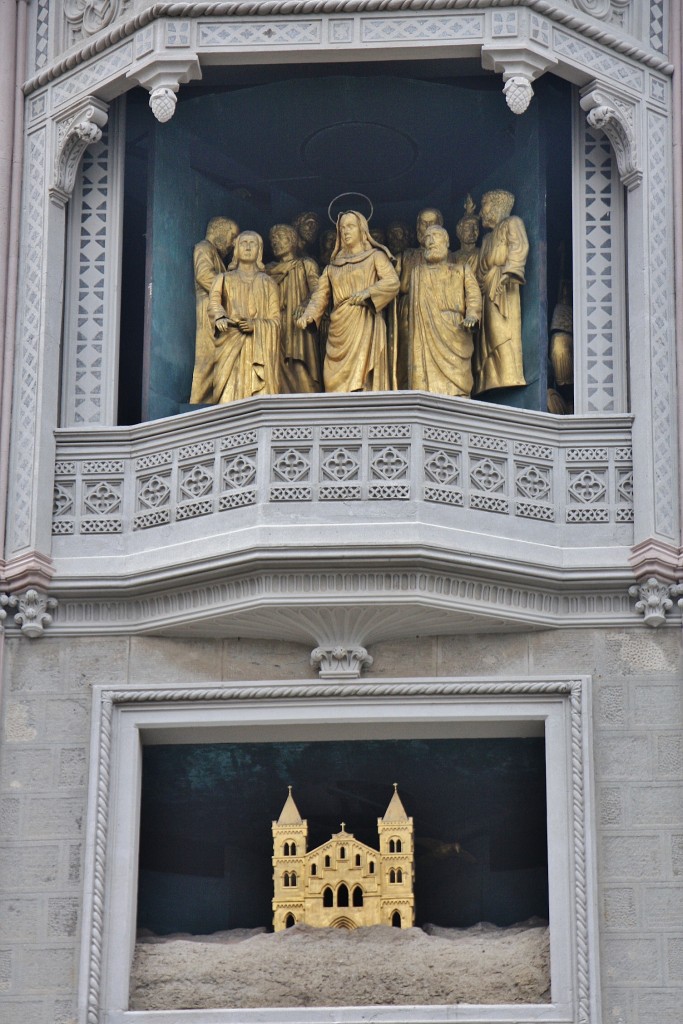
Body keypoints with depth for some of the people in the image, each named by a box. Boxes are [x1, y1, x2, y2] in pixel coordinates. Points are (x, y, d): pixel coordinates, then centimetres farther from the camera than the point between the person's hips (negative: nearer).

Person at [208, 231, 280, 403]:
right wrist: (220, 317, -28)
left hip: (260, 351, 0)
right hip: (231, 348, 0)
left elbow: (275, 320, 9)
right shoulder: (224, 279, 16)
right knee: (231, 398, -13)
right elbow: (214, 300, -5)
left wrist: (255, 325, -11)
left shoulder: (267, 282, 17)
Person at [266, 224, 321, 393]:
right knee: (280, 373, -7)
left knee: (300, 371, -15)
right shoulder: (269, 270, 22)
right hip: (276, 328, 4)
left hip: (299, 327, -4)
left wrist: (305, 304, -25)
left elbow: (317, 290, -5)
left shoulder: (306, 265, 9)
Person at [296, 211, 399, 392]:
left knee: (362, 376, -16)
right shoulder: (333, 265, 21)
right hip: (339, 328, 4)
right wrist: (309, 315, -6)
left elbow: (393, 282, -5)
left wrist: (367, 292, -21)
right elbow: (321, 294, 12)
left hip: (365, 324, -4)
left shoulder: (375, 256, 10)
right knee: (337, 380, -3)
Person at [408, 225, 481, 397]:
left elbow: (473, 294, 5)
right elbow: (411, 302, 23)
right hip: (425, 336, 1)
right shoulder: (418, 272, 26)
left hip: (453, 336, -1)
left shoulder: (461, 270, 19)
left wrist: (471, 316, -15)